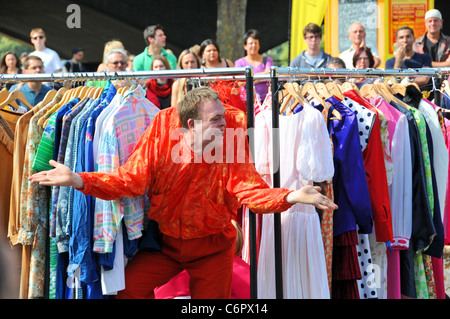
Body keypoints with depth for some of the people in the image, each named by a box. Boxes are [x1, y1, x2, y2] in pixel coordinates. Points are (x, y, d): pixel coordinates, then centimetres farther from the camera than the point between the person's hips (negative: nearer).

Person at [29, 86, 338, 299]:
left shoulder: (231, 143, -17)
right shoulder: (161, 136, -17)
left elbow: (249, 189, -21)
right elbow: (130, 180, -16)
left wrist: (290, 196, -41)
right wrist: (79, 180, -29)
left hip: (213, 246, -1)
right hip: (166, 240, 1)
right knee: (129, 287, -7)